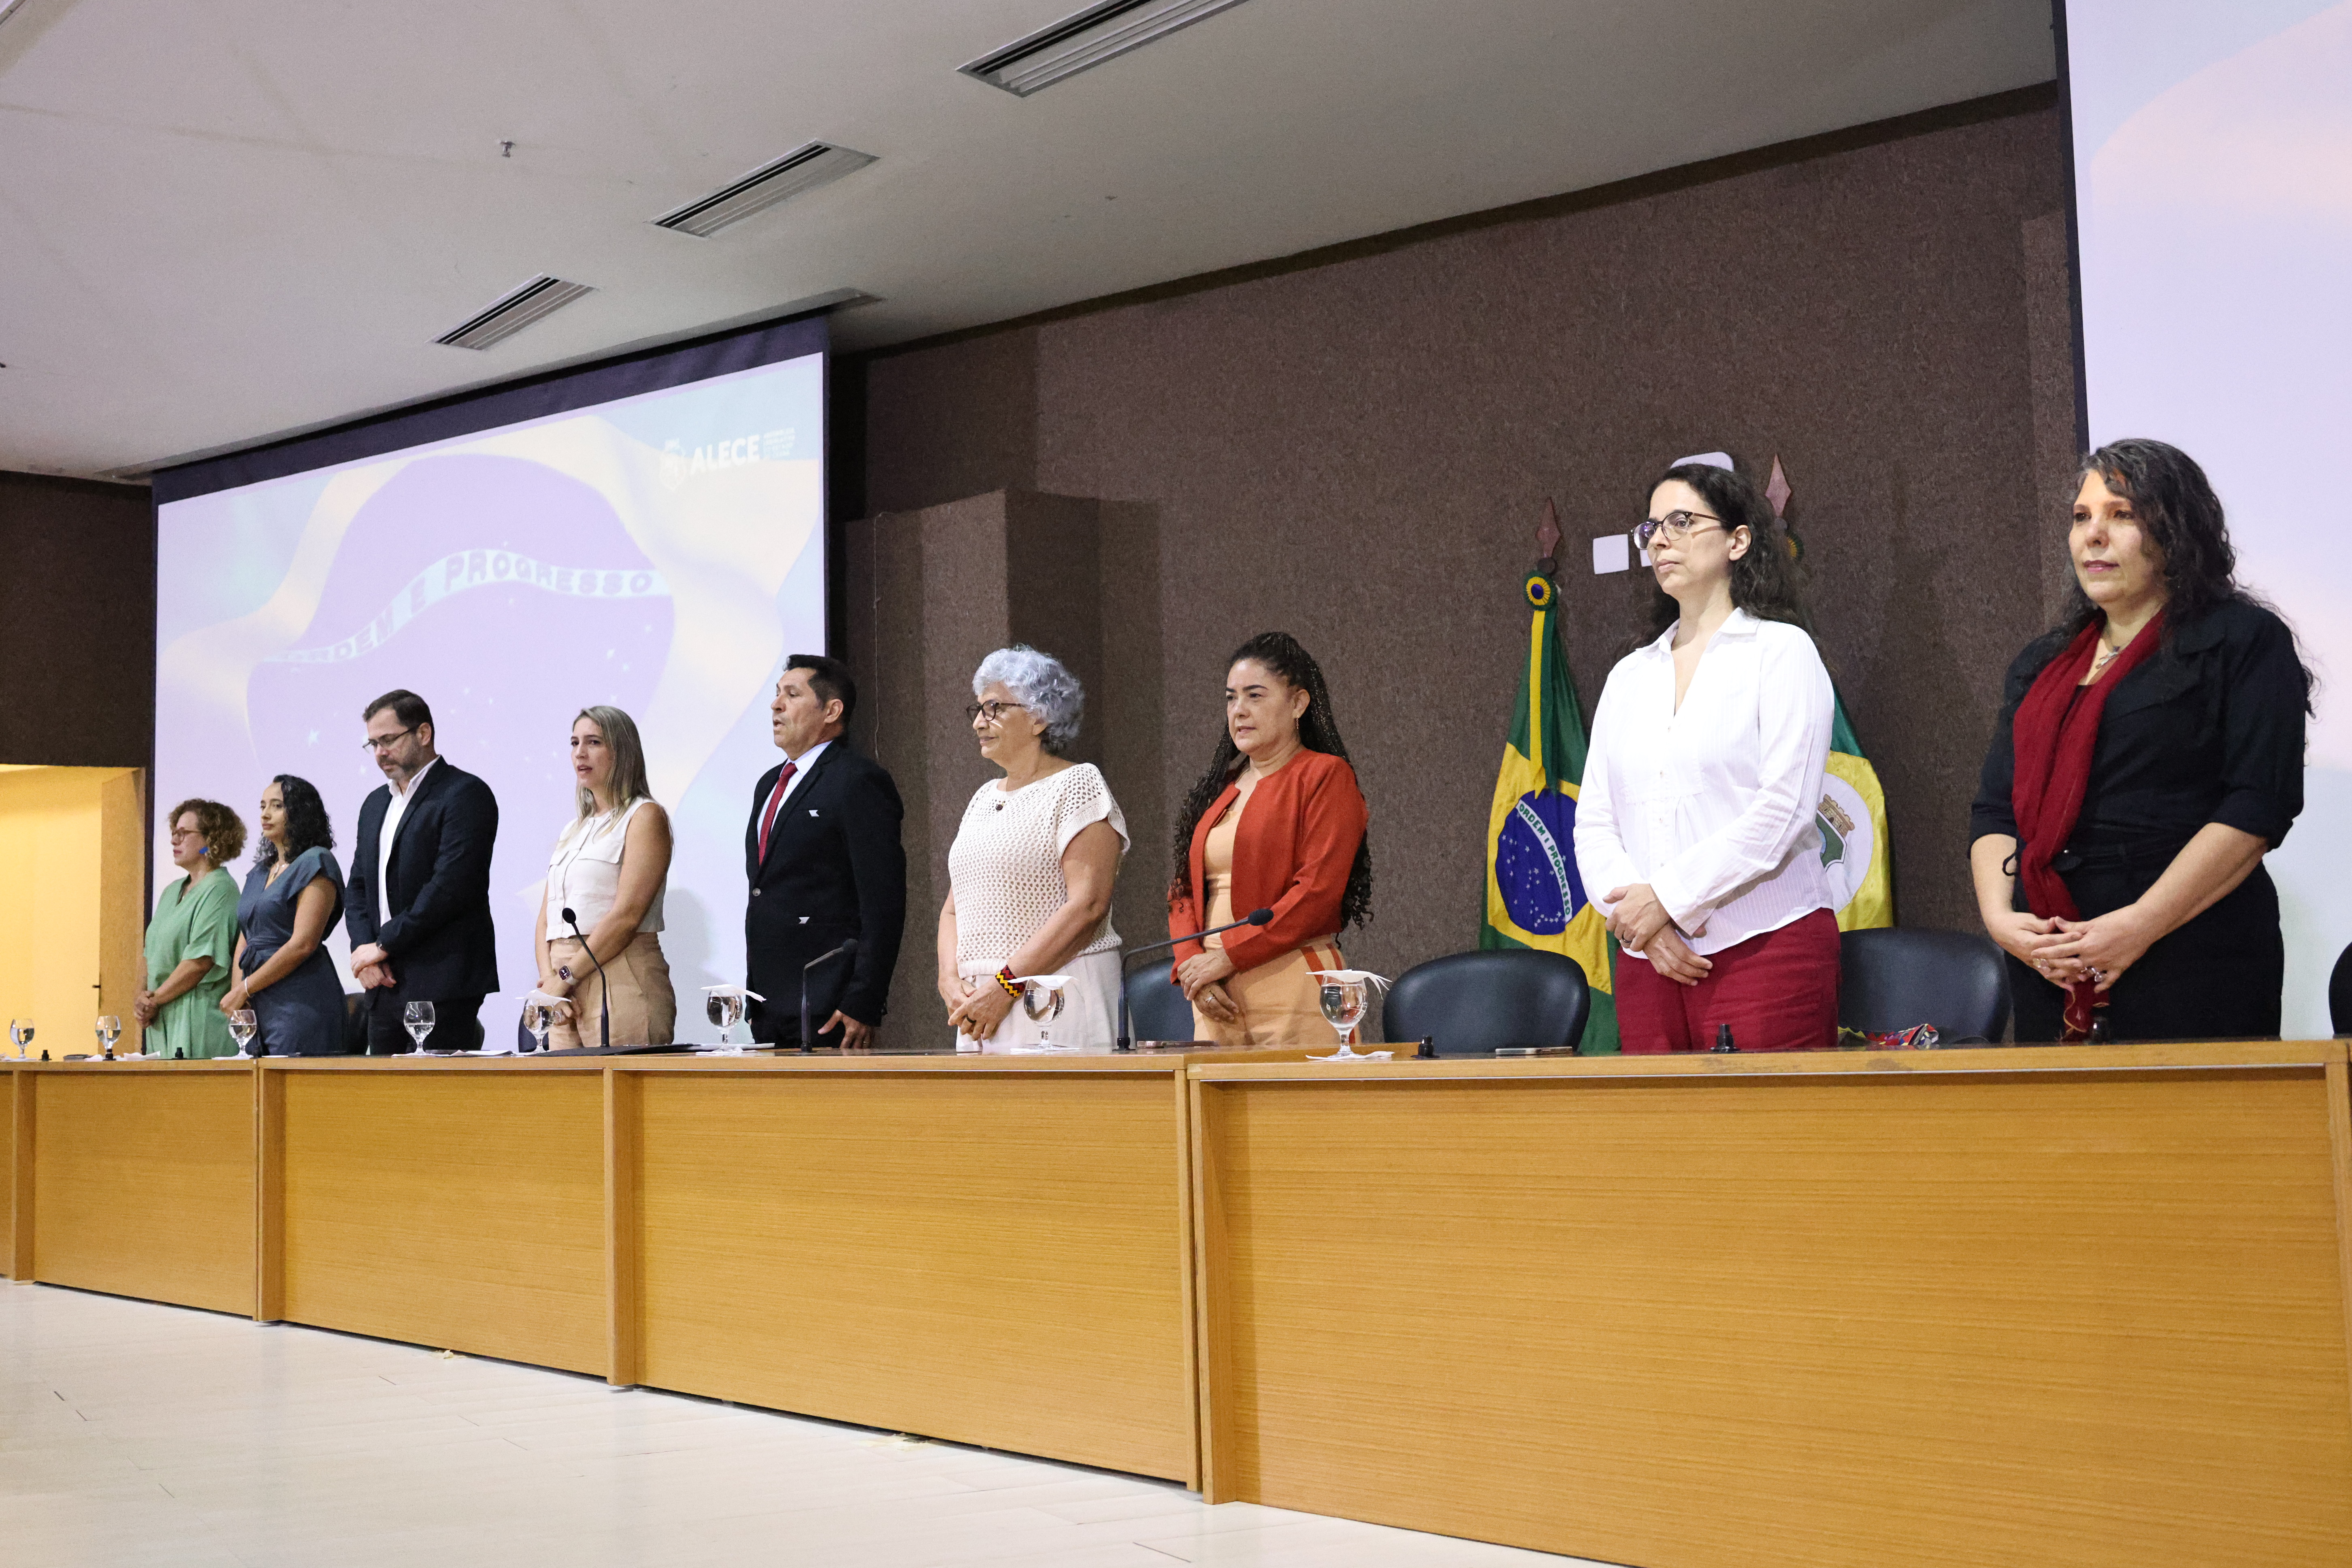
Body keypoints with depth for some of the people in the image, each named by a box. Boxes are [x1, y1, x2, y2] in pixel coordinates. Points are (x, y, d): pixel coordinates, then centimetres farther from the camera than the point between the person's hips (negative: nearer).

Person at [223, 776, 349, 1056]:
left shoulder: (315, 863, -6)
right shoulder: (260, 871, 20)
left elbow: (303, 944, -14)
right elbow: (245, 938, 19)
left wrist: (244, 989, -10)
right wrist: (236, 991, 1)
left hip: (300, 1001, -7)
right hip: (258, 1005, 7)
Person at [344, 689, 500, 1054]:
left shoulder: (465, 794, -7)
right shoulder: (376, 804, 21)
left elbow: (450, 887, -16)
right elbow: (358, 889, 20)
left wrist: (383, 945, -12)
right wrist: (363, 949, 0)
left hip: (442, 985, -8)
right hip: (384, 983, 8)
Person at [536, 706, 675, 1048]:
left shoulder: (645, 817, -1)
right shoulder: (572, 830, 21)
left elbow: (627, 915, -12)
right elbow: (547, 919, 16)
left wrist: (566, 976, -11)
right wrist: (548, 977, -3)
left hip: (621, 982, -7)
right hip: (568, 994, 7)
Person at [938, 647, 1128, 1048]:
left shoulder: (1078, 784, -4)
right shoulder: (984, 798, 18)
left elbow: (1088, 905, -15)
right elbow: (954, 909, 18)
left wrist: (1006, 985, -18)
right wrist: (950, 978, -2)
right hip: (979, 1000, 7)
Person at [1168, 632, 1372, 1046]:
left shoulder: (1325, 776, -2)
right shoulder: (1219, 788, 19)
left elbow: (1318, 892, -12)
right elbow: (1184, 890, 16)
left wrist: (1228, 957, -13)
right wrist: (1192, 964, -2)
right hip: (1218, 1000, 6)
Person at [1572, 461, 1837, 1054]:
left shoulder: (1780, 651, 3)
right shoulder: (1628, 676, 18)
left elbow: (1783, 809, -9)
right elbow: (1593, 823, 11)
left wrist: (1667, 898, -12)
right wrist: (1634, 913, -8)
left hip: (1765, 944, -5)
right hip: (1648, 957, 5)